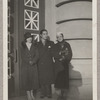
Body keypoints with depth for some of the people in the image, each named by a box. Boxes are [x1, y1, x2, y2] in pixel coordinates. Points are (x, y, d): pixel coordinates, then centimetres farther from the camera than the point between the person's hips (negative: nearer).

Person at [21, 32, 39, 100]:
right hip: (25, 65, -1)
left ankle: (32, 93, 16)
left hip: (34, 65, 1)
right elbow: (23, 56, -1)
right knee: (26, 79, -1)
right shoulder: (23, 46, 7)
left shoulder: (34, 46, 9)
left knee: (33, 79, 1)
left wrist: (33, 61, -15)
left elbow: (37, 55, 0)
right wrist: (29, 61, -12)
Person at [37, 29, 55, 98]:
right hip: (41, 65, 0)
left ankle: (48, 93, 10)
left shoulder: (51, 43, 10)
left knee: (48, 79, -2)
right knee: (42, 80, 1)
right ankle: (43, 93, 13)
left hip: (49, 65, 0)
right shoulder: (37, 44, 8)